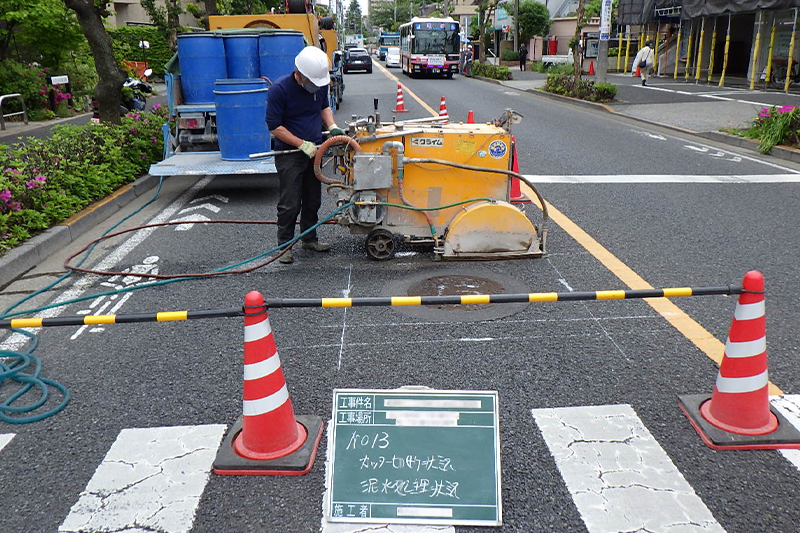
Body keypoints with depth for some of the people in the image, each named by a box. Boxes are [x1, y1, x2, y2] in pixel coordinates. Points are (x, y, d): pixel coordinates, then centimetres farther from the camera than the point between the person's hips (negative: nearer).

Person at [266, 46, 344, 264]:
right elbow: (274, 126, -17)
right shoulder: (280, 88, -20)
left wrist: (332, 126, 0)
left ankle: (310, 239, 30)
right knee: (290, 203, -3)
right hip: (289, 154, -6)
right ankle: (285, 244, 12)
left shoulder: (320, 83, -2)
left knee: (313, 200, 15)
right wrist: (302, 144, -19)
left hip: (314, 150, 6)